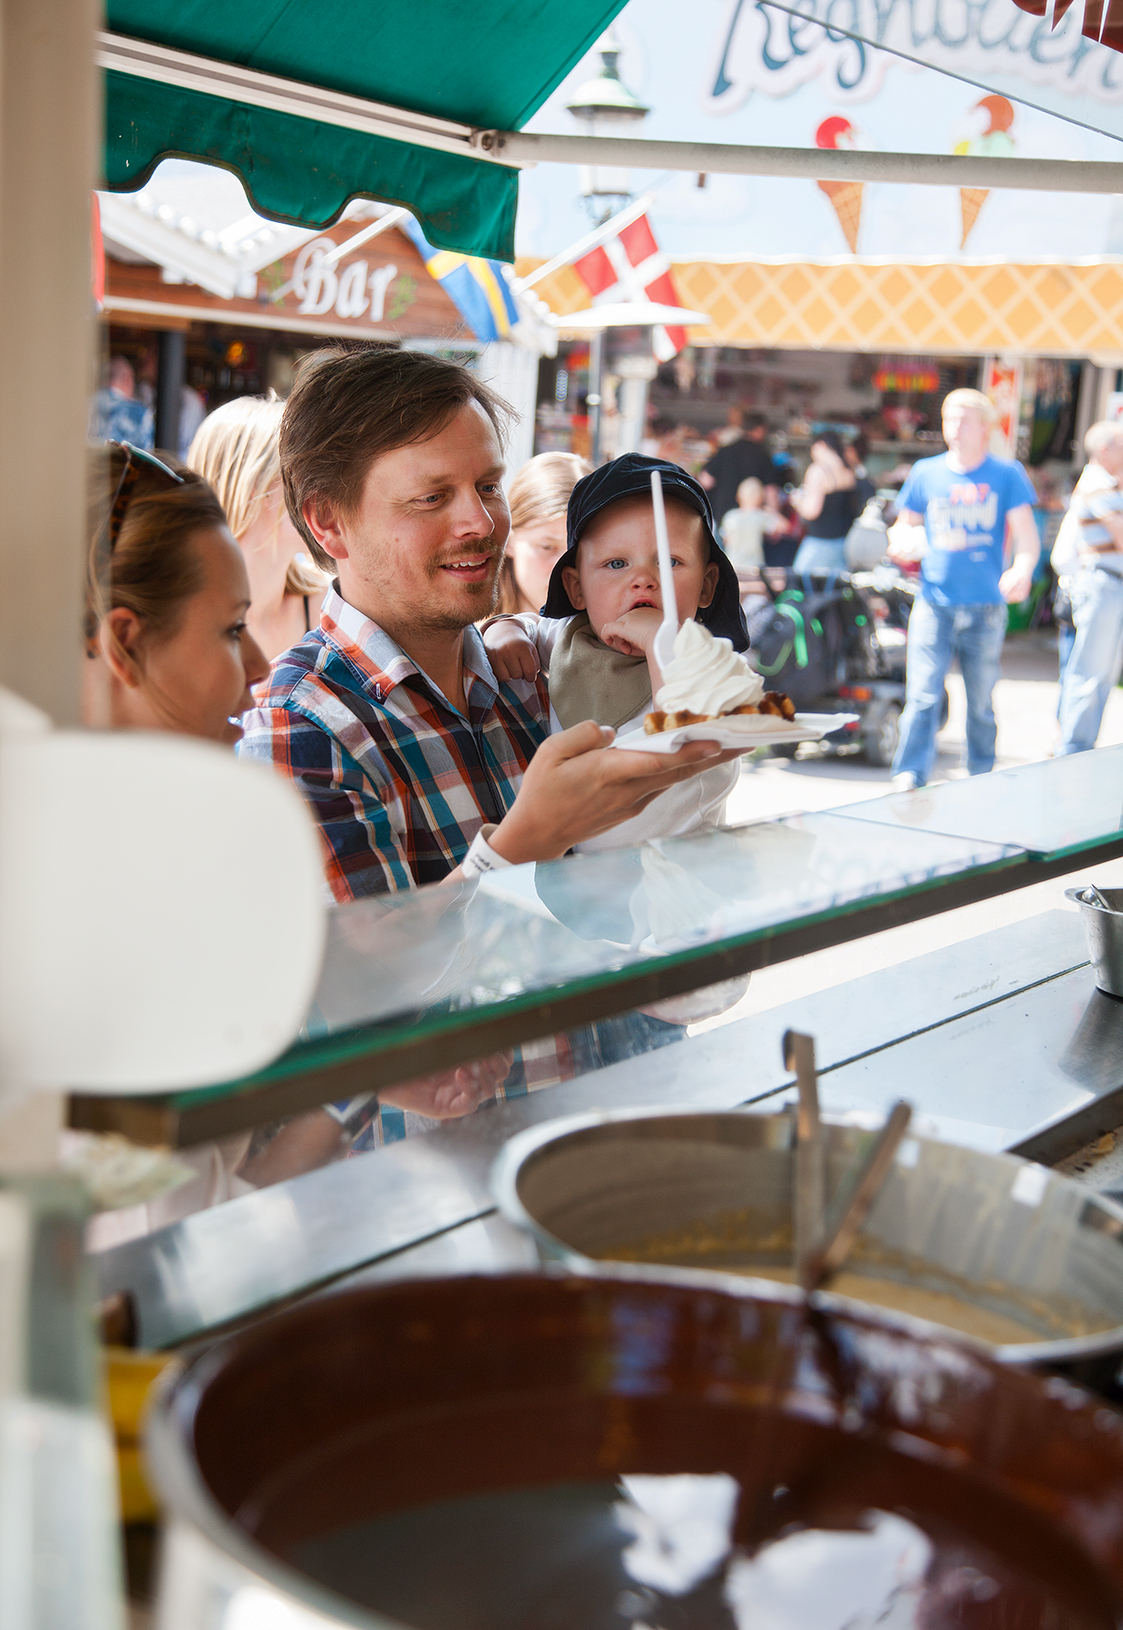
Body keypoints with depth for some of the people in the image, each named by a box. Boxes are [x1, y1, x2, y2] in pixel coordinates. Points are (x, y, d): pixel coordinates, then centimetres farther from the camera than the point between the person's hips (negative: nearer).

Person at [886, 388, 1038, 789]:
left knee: (981, 702, 9)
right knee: (922, 696, -10)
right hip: (934, 603, 0)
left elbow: (1027, 534, -2)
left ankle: (982, 782, 22)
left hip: (986, 608, 0)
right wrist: (900, 540, -8)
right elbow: (905, 522, 17)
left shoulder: (1006, 474, 4)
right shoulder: (926, 472, 9)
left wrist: (1021, 570, -23)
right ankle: (908, 779, -9)